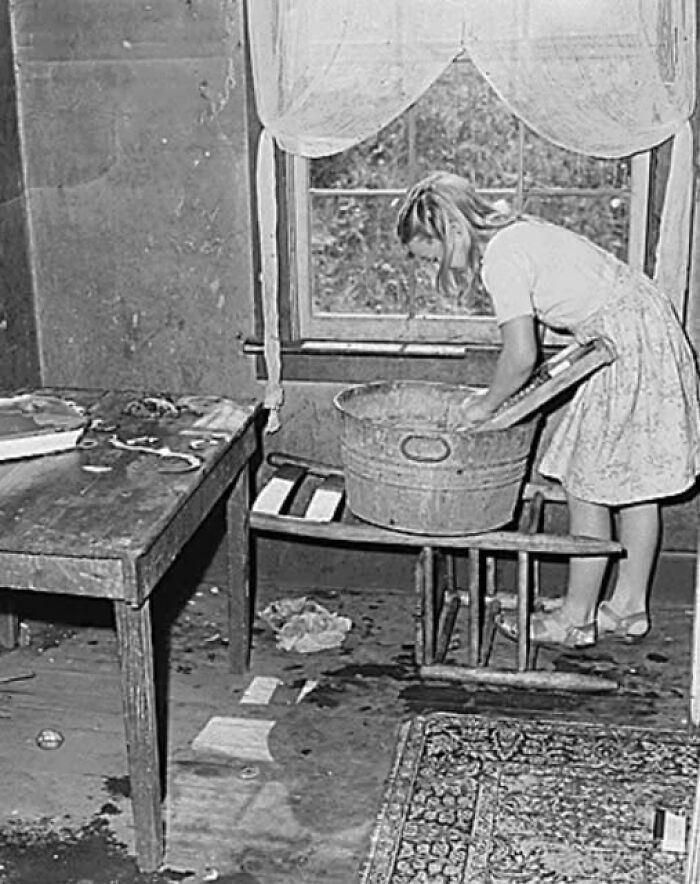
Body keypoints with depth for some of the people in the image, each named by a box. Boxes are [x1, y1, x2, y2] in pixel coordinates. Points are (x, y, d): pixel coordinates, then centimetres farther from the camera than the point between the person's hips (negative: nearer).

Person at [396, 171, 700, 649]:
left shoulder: (501, 258, -17)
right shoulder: (519, 230, 12)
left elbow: (521, 357, -19)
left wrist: (485, 406, -4)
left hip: (629, 349, -10)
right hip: (653, 331, 10)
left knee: (588, 488, 0)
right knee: (633, 483, 14)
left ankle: (576, 618, 10)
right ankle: (629, 608, 24)